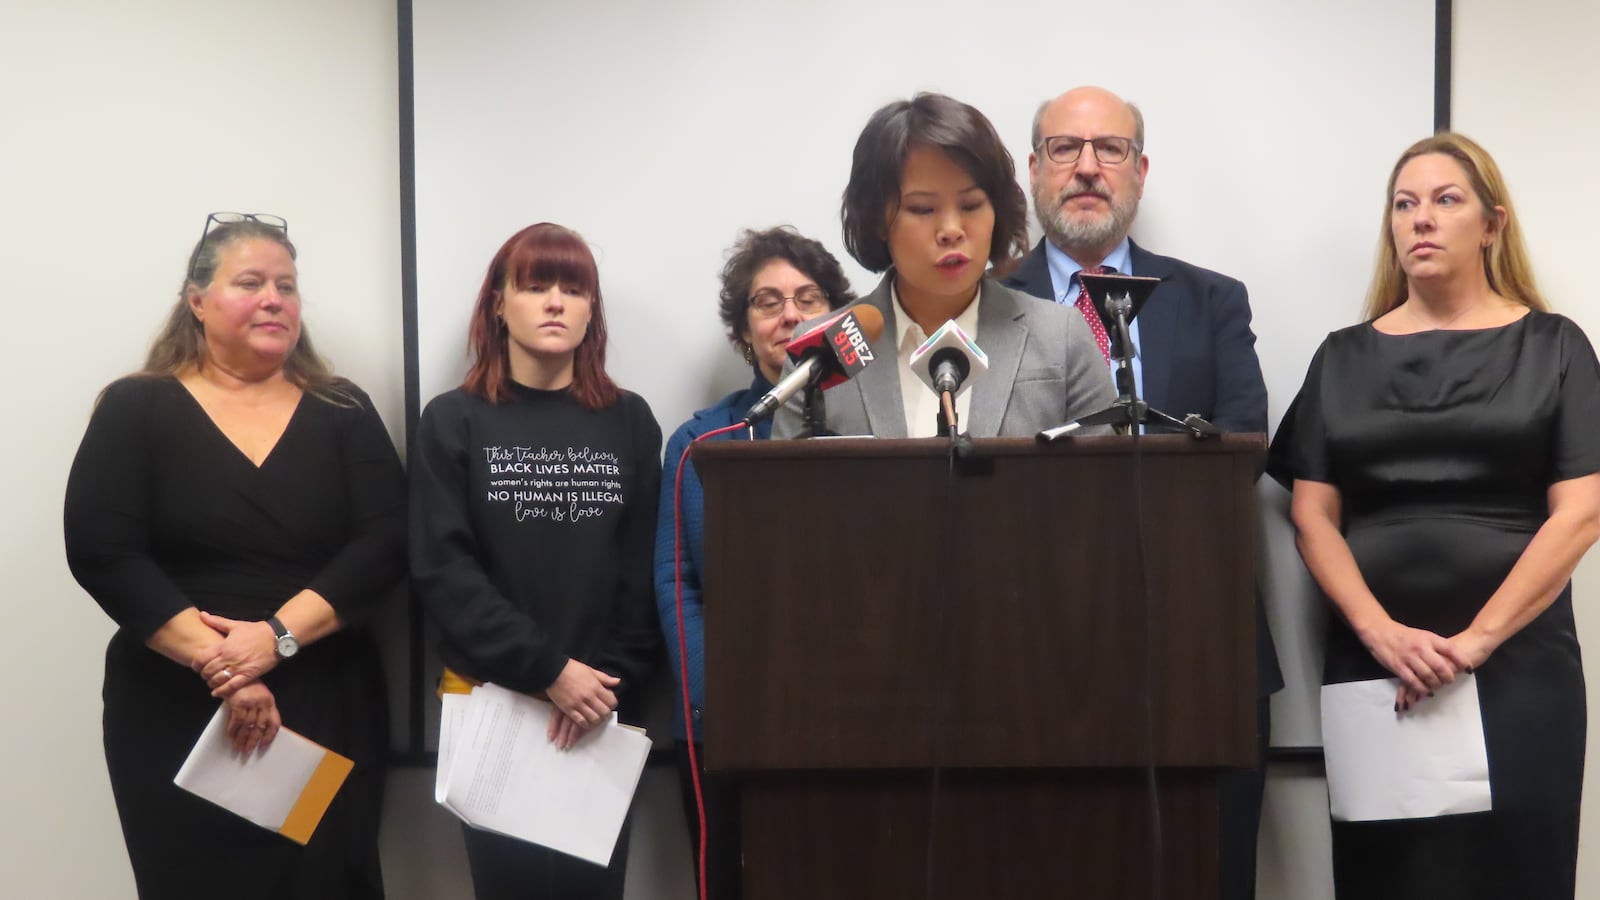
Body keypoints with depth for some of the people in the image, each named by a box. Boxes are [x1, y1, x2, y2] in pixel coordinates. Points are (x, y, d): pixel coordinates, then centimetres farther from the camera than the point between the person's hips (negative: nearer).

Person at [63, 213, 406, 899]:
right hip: (176, 717, -1)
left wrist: (280, 634, -18)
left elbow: (385, 545, -4)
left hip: (328, 711, 1)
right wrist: (216, 664, -17)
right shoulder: (135, 410, 2)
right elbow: (101, 554, -8)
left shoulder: (343, 413, 6)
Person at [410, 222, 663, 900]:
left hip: (600, 704, 1)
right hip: (490, 698, -1)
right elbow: (441, 569, -7)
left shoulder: (629, 422, 4)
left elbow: (645, 567, 2)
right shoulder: (454, 422, 0)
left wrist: (609, 682, -10)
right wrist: (547, 670, -14)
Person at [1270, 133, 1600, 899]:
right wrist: (1382, 633, -12)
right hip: (1373, 665, 2)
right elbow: (1312, 515, 3)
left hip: (1516, 664, -1)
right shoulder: (1345, 356, 10)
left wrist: (1476, 642, -14)